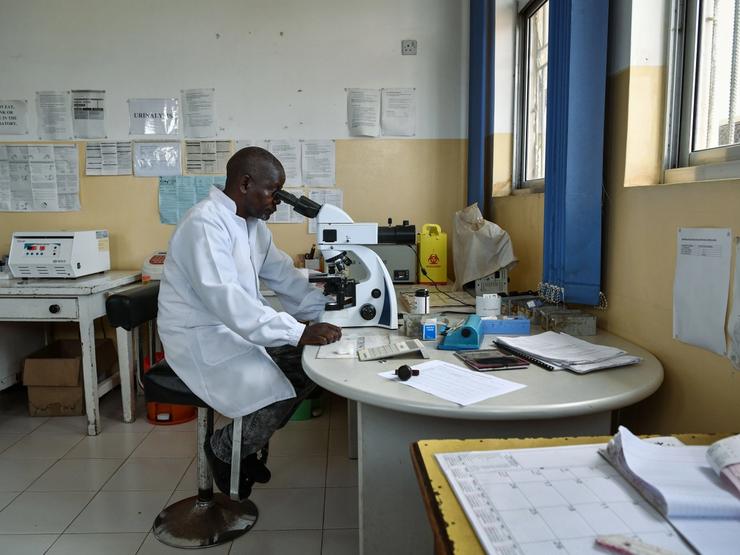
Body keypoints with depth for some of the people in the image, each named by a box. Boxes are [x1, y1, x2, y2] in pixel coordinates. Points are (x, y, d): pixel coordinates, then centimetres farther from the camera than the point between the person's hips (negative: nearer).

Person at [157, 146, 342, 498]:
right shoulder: (205, 222, -22)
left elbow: (284, 276, 11)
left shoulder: (253, 225, 7)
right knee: (275, 395, -26)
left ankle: (248, 442, 17)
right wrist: (298, 332, -39)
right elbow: (224, 298, -34)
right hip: (201, 338, -9)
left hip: (240, 330, 9)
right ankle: (223, 449, 7)